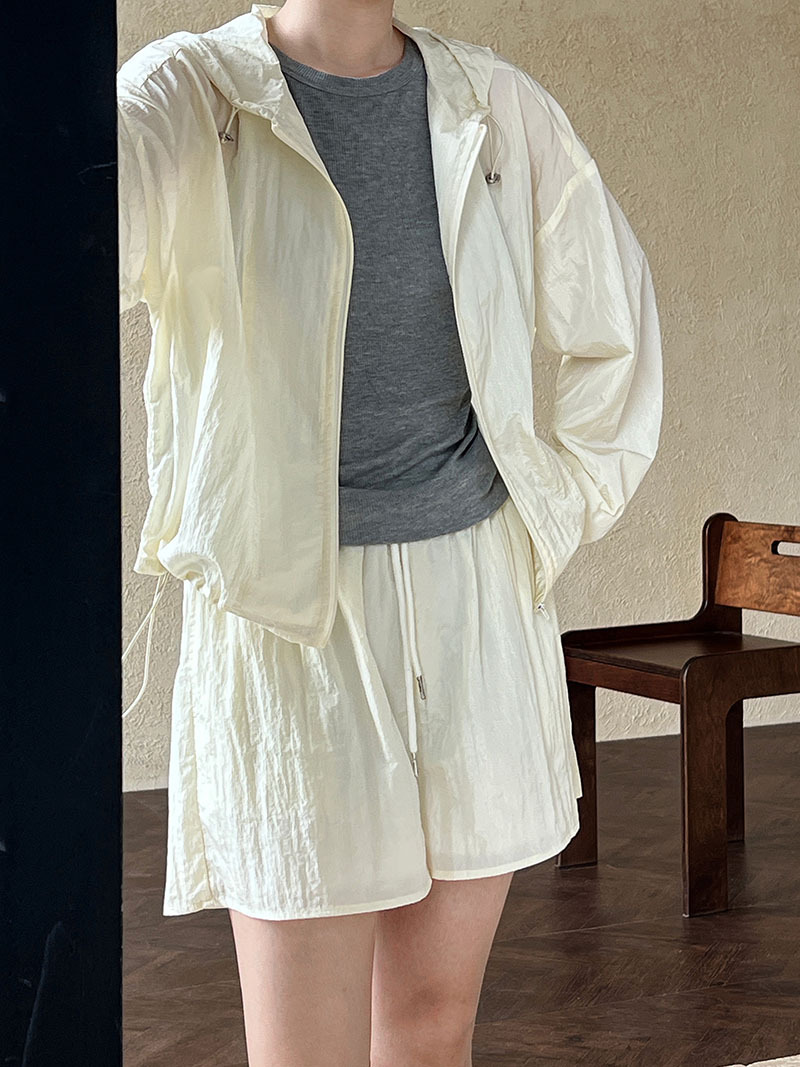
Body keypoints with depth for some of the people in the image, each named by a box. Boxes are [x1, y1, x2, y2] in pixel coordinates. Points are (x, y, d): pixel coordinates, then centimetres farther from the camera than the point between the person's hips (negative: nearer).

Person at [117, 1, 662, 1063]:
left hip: (481, 600, 4)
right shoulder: (189, 92, -6)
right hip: (288, 611, -4)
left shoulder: (501, 107, 6)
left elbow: (616, 320, 20)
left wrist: (570, 511, 14)